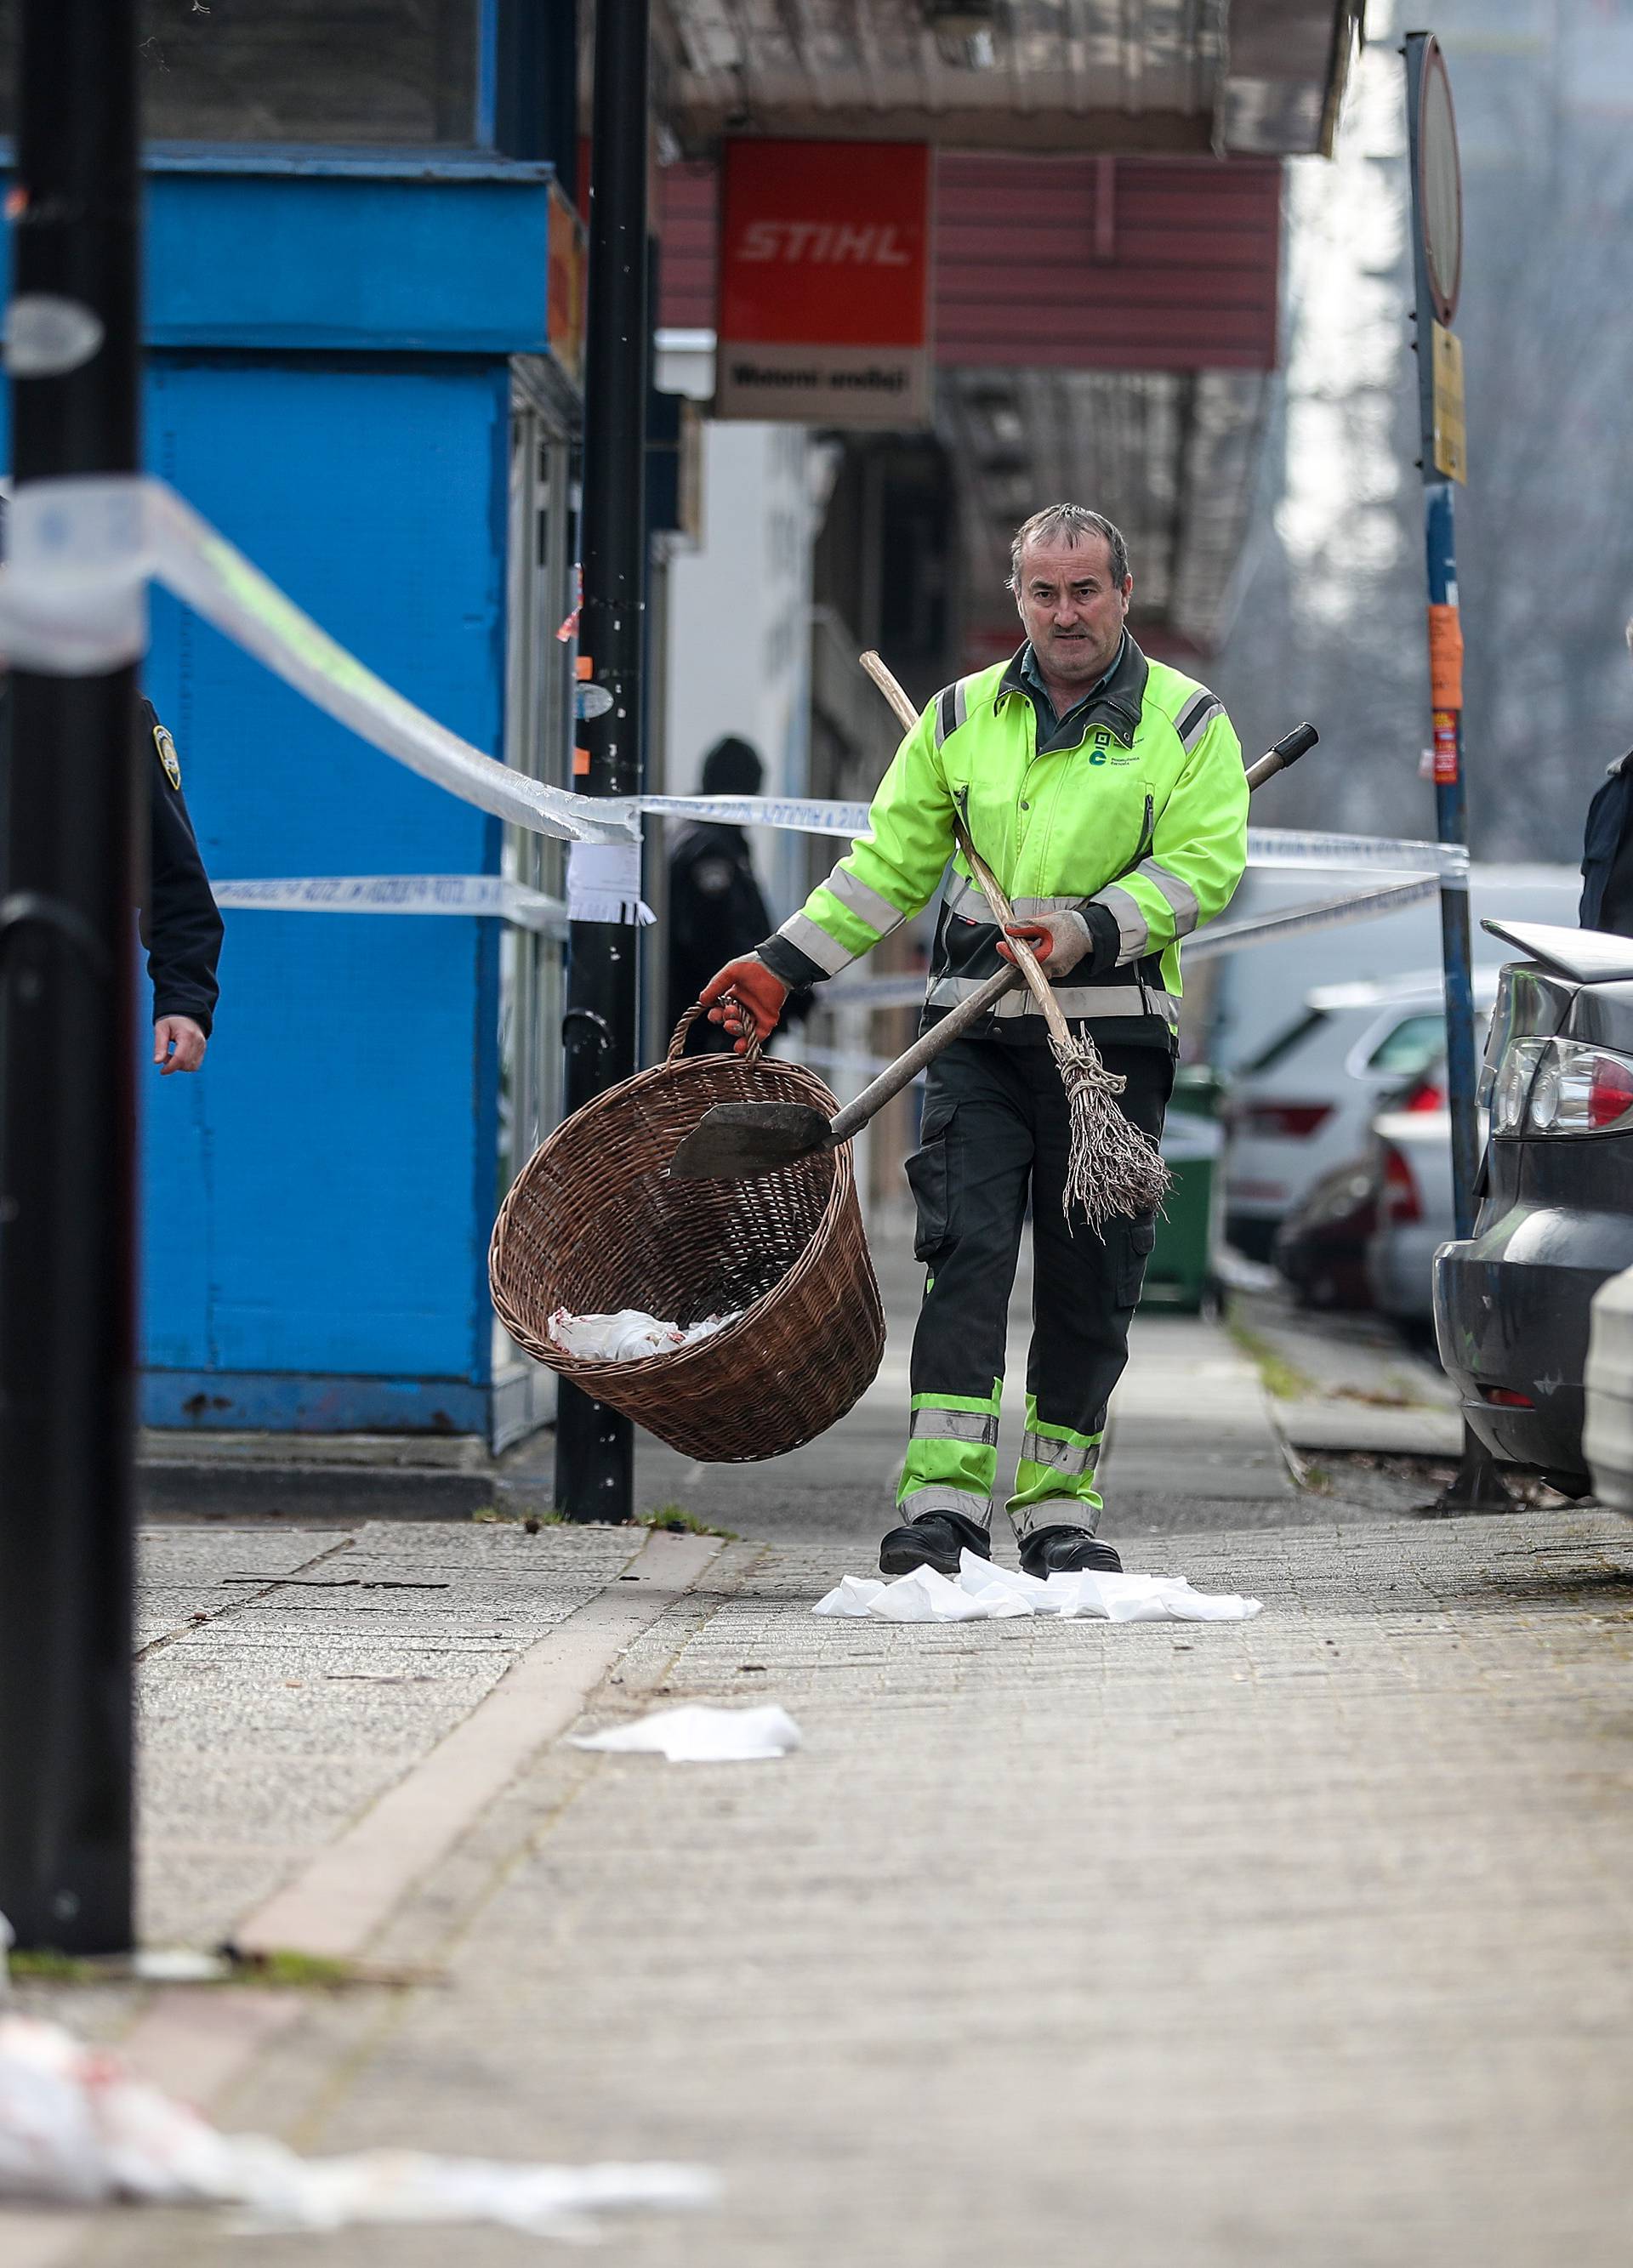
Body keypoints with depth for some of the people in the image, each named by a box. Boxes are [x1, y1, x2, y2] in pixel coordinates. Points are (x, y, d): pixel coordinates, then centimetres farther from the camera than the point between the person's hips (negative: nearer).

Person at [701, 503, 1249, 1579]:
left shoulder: (1187, 722, 4)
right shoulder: (964, 716, 12)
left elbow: (1203, 866, -6)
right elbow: (889, 865, 15)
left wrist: (1091, 930, -20)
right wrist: (779, 967, 8)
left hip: (1113, 1033, -1)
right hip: (979, 1033, 1)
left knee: (1090, 1279, 2)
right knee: (966, 1253, -10)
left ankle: (1058, 1507, 12)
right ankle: (942, 1503, -15)